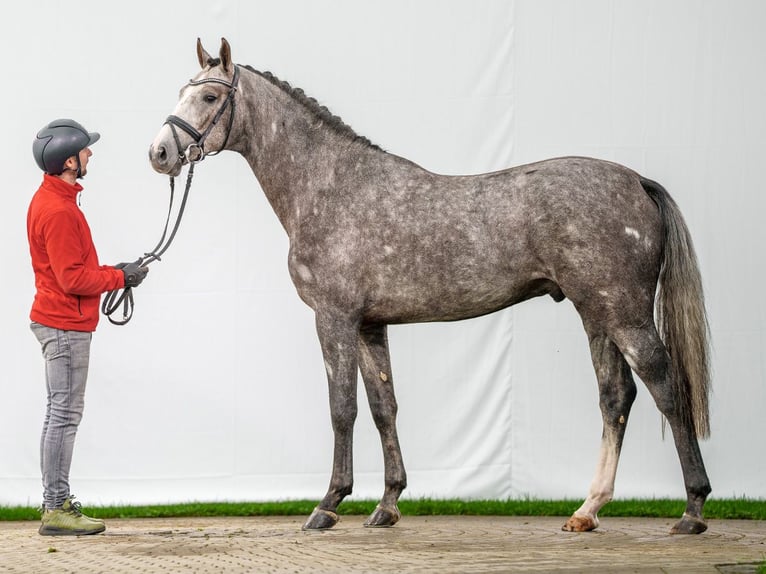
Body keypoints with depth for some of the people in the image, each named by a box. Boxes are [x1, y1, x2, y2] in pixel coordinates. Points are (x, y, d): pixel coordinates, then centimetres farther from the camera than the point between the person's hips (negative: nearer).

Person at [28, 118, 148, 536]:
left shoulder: (52, 199, 13)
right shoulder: (58, 211, -20)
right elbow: (73, 278, -22)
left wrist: (112, 273, 9)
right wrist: (120, 278, -11)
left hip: (59, 322, 11)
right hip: (66, 325, -11)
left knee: (60, 414, 14)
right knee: (65, 414, -7)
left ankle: (55, 501, 20)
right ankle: (57, 509, -4)